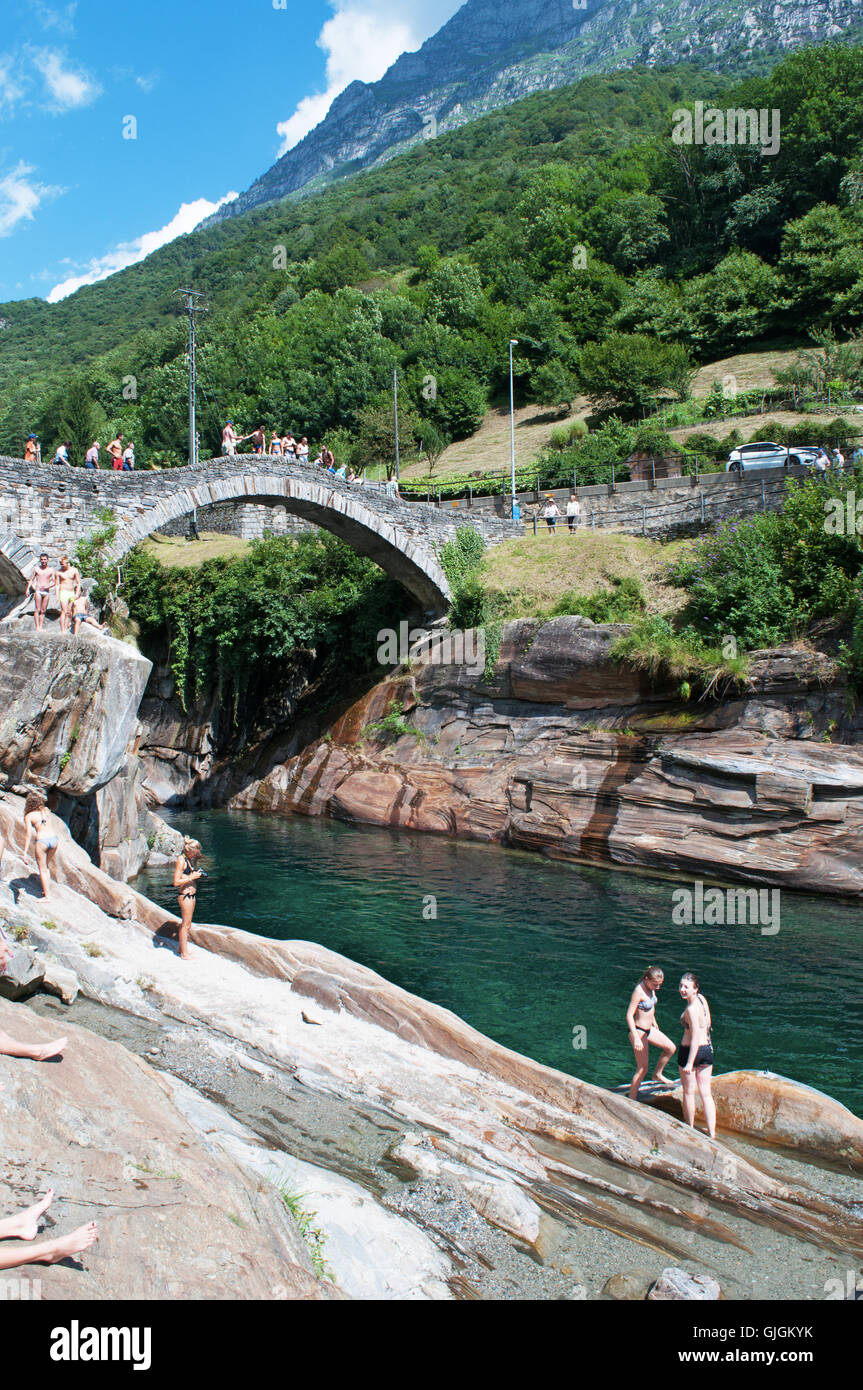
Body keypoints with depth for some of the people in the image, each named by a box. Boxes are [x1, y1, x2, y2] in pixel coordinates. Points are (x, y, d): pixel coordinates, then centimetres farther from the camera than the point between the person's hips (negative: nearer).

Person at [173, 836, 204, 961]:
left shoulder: (189, 859, 11)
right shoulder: (181, 860, -16)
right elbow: (176, 882, -20)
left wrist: (197, 874, 7)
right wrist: (192, 877, -19)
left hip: (191, 894, 9)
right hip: (185, 895, -9)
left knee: (185, 924, 18)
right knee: (186, 924, -1)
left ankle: (182, 948, 30)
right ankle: (184, 953, 7)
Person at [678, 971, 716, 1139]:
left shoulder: (691, 1009, -23)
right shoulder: (702, 999, 1)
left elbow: (695, 1038, -23)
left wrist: (690, 1063, -21)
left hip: (690, 1051, -7)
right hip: (707, 1049, 7)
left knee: (689, 1092, 11)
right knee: (706, 1093, 12)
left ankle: (689, 1129, 26)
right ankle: (712, 1133, 12)